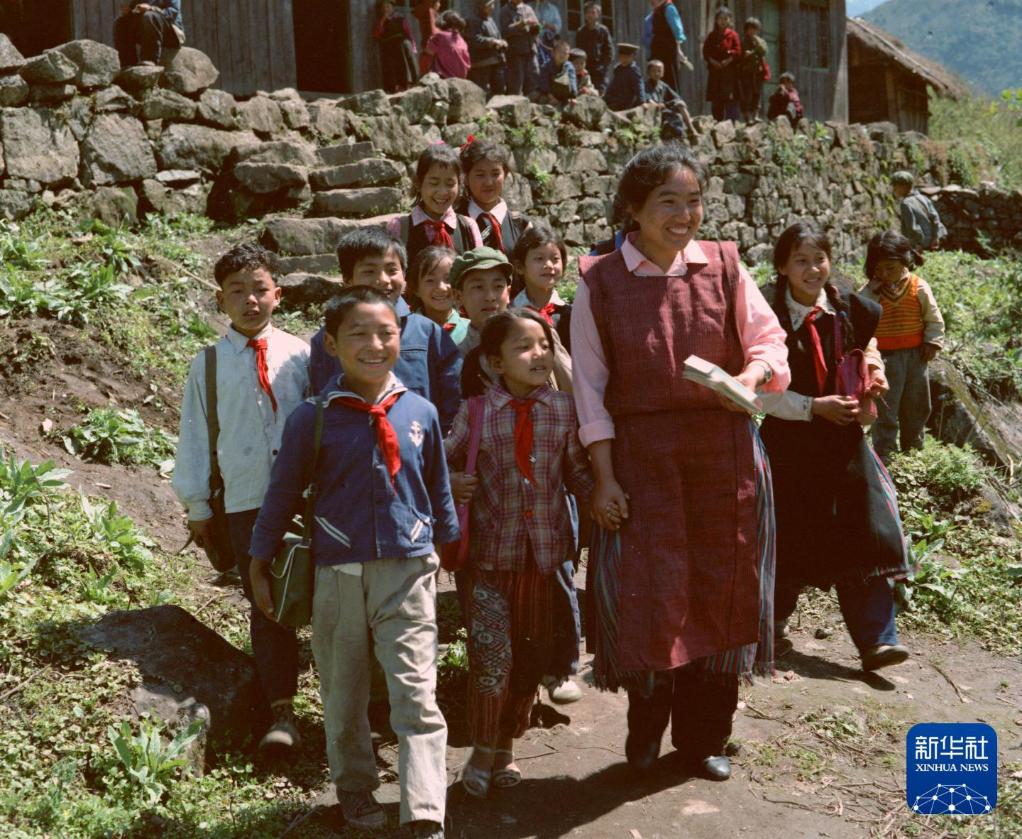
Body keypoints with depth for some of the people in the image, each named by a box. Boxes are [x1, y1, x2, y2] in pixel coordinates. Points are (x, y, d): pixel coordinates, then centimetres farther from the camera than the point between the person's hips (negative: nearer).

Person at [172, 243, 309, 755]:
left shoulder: (300, 355, 4)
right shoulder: (208, 366, 5)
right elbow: (194, 439, 9)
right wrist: (198, 506, 8)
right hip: (246, 501, 0)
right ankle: (281, 712, 8)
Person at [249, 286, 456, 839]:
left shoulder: (420, 413, 1)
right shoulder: (313, 419, -5)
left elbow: (439, 489, 14)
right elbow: (283, 493, 4)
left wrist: (449, 545, 23)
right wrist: (259, 565, 10)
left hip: (408, 573, 0)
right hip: (338, 577, 0)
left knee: (417, 698, -5)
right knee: (343, 698, 14)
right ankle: (355, 790, 35)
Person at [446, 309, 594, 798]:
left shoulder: (563, 410, 1)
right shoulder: (476, 412, -4)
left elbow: (578, 473, 4)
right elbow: (445, 462, 5)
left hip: (548, 550, 3)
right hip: (493, 552, -3)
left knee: (533, 656, 13)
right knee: (492, 655, -6)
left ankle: (505, 747, 33)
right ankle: (482, 753, 17)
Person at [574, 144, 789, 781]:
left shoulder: (723, 266, 3)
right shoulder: (601, 282, -1)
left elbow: (769, 340, 5)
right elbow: (590, 387, -2)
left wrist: (750, 376, -18)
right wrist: (604, 478, -6)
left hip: (723, 452, 2)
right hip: (642, 455, -2)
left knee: (719, 591, 8)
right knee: (648, 592, 0)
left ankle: (705, 738, 27)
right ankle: (647, 723, 27)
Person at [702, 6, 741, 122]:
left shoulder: (733, 35, 4)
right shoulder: (712, 36, 13)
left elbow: (737, 52, -2)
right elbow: (706, 52, 8)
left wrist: (727, 61, -14)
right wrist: (713, 61, -9)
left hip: (730, 71, -3)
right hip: (715, 71, 3)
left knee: (731, 99, -10)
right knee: (716, 101, 2)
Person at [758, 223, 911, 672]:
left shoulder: (850, 312, 2)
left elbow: (866, 360, 18)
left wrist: (871, 380, -3)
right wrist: (814, 407, -19)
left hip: (844, 439, 3)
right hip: (790, 443, -3)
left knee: (862, 536, -5)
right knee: (788, 541, 8)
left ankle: (876, 639, 0)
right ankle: (772, 627, 30)